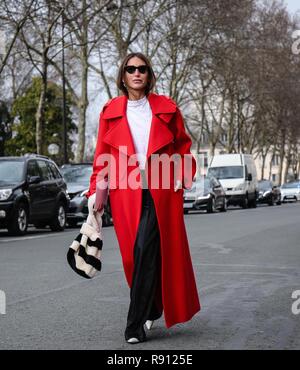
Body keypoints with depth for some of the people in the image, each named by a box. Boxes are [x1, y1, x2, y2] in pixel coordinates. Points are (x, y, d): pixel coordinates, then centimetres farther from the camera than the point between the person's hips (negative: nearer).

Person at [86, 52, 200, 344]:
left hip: (160, 191, -2)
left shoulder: (166, 108, 9)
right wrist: (96, 191, 2)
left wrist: (183, 175, 2)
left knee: (145, 250, -14)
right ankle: (152, 309, 30)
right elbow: (102, 156, 9)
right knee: (134, 254, 5)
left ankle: (137, 324, -9)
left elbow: (183, 145, 16)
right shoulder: (111, 111, 10)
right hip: (125, 192, 2)